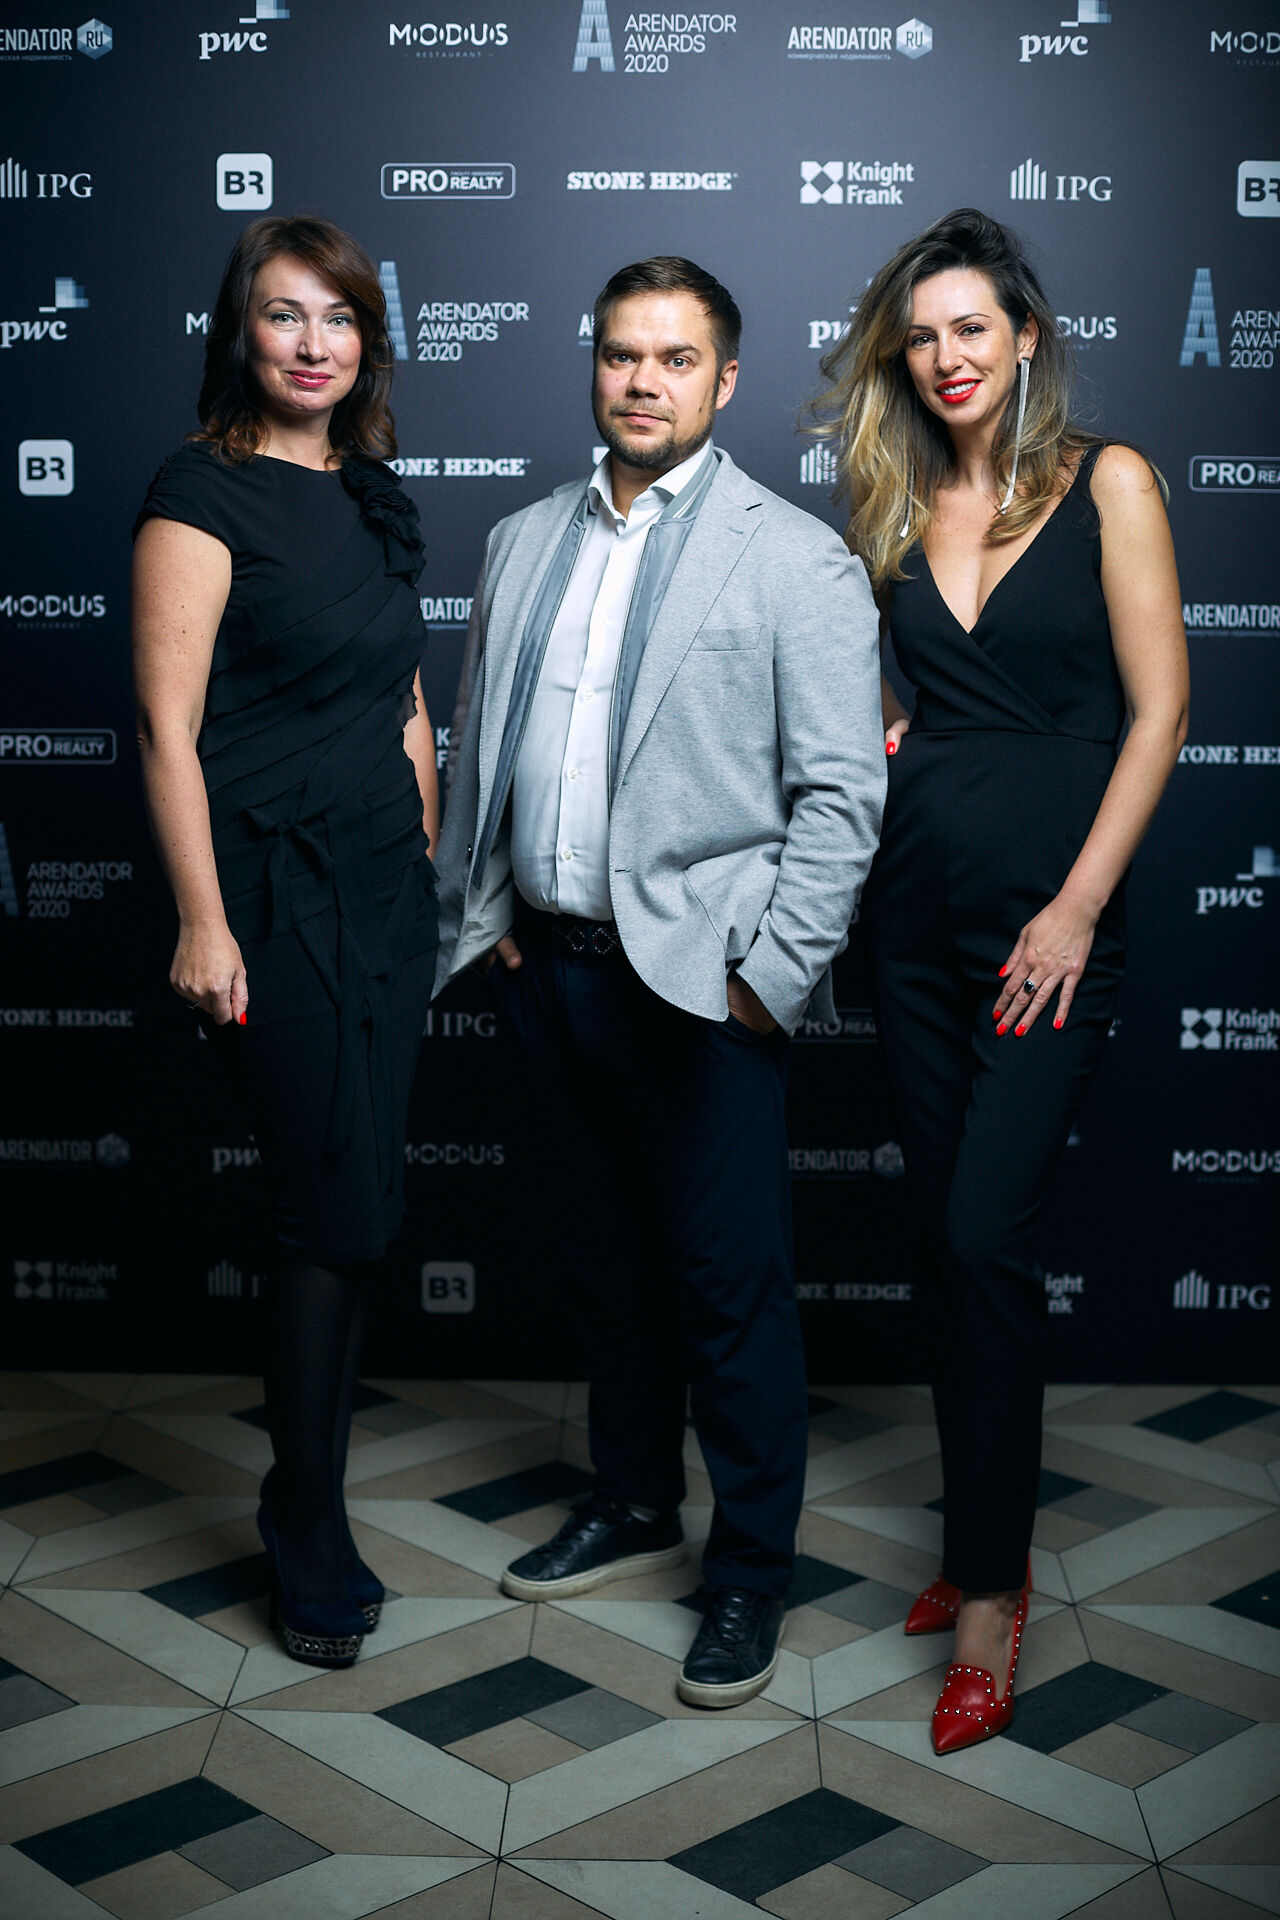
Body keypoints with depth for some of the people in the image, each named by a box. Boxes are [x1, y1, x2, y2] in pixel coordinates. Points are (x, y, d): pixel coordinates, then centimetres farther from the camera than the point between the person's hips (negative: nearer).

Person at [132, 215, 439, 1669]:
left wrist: (431, 854, 17)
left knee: (354, 1211, 11)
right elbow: (169, 723, -14)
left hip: (385, 882, 7)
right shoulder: (203, 497, -8)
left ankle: (308, 1508, 26)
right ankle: (311, 1552, 13)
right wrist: (201, 923, -17)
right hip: (278, 890, -7)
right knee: (338, 1218, -4)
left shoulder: (370, 498, 14)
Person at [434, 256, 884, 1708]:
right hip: (549, 967, 6)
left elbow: (842, 791, -9)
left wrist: (771, 977, -13)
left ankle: (751, 1571, 18)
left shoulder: (796, 558, -5)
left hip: (696, 977, -5)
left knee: (730, 1287, 1)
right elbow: (475, 746, 17)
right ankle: (633, 1507, 36)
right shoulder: (522, 543, 12)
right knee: (600, 1256, 18)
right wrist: (477, 910, 8)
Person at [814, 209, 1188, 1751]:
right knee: (949, 1233, 9)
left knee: (984, 1233, -10)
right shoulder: (893, 503, 11)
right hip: (913, 906, 5)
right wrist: (863, 733, -2)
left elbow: (1157, 708, -6)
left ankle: (990, 1589, 3)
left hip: (1046, 917, -5)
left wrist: (1078, 906, -11)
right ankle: (984, 1536, 23)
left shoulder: (1105, 482, -2)